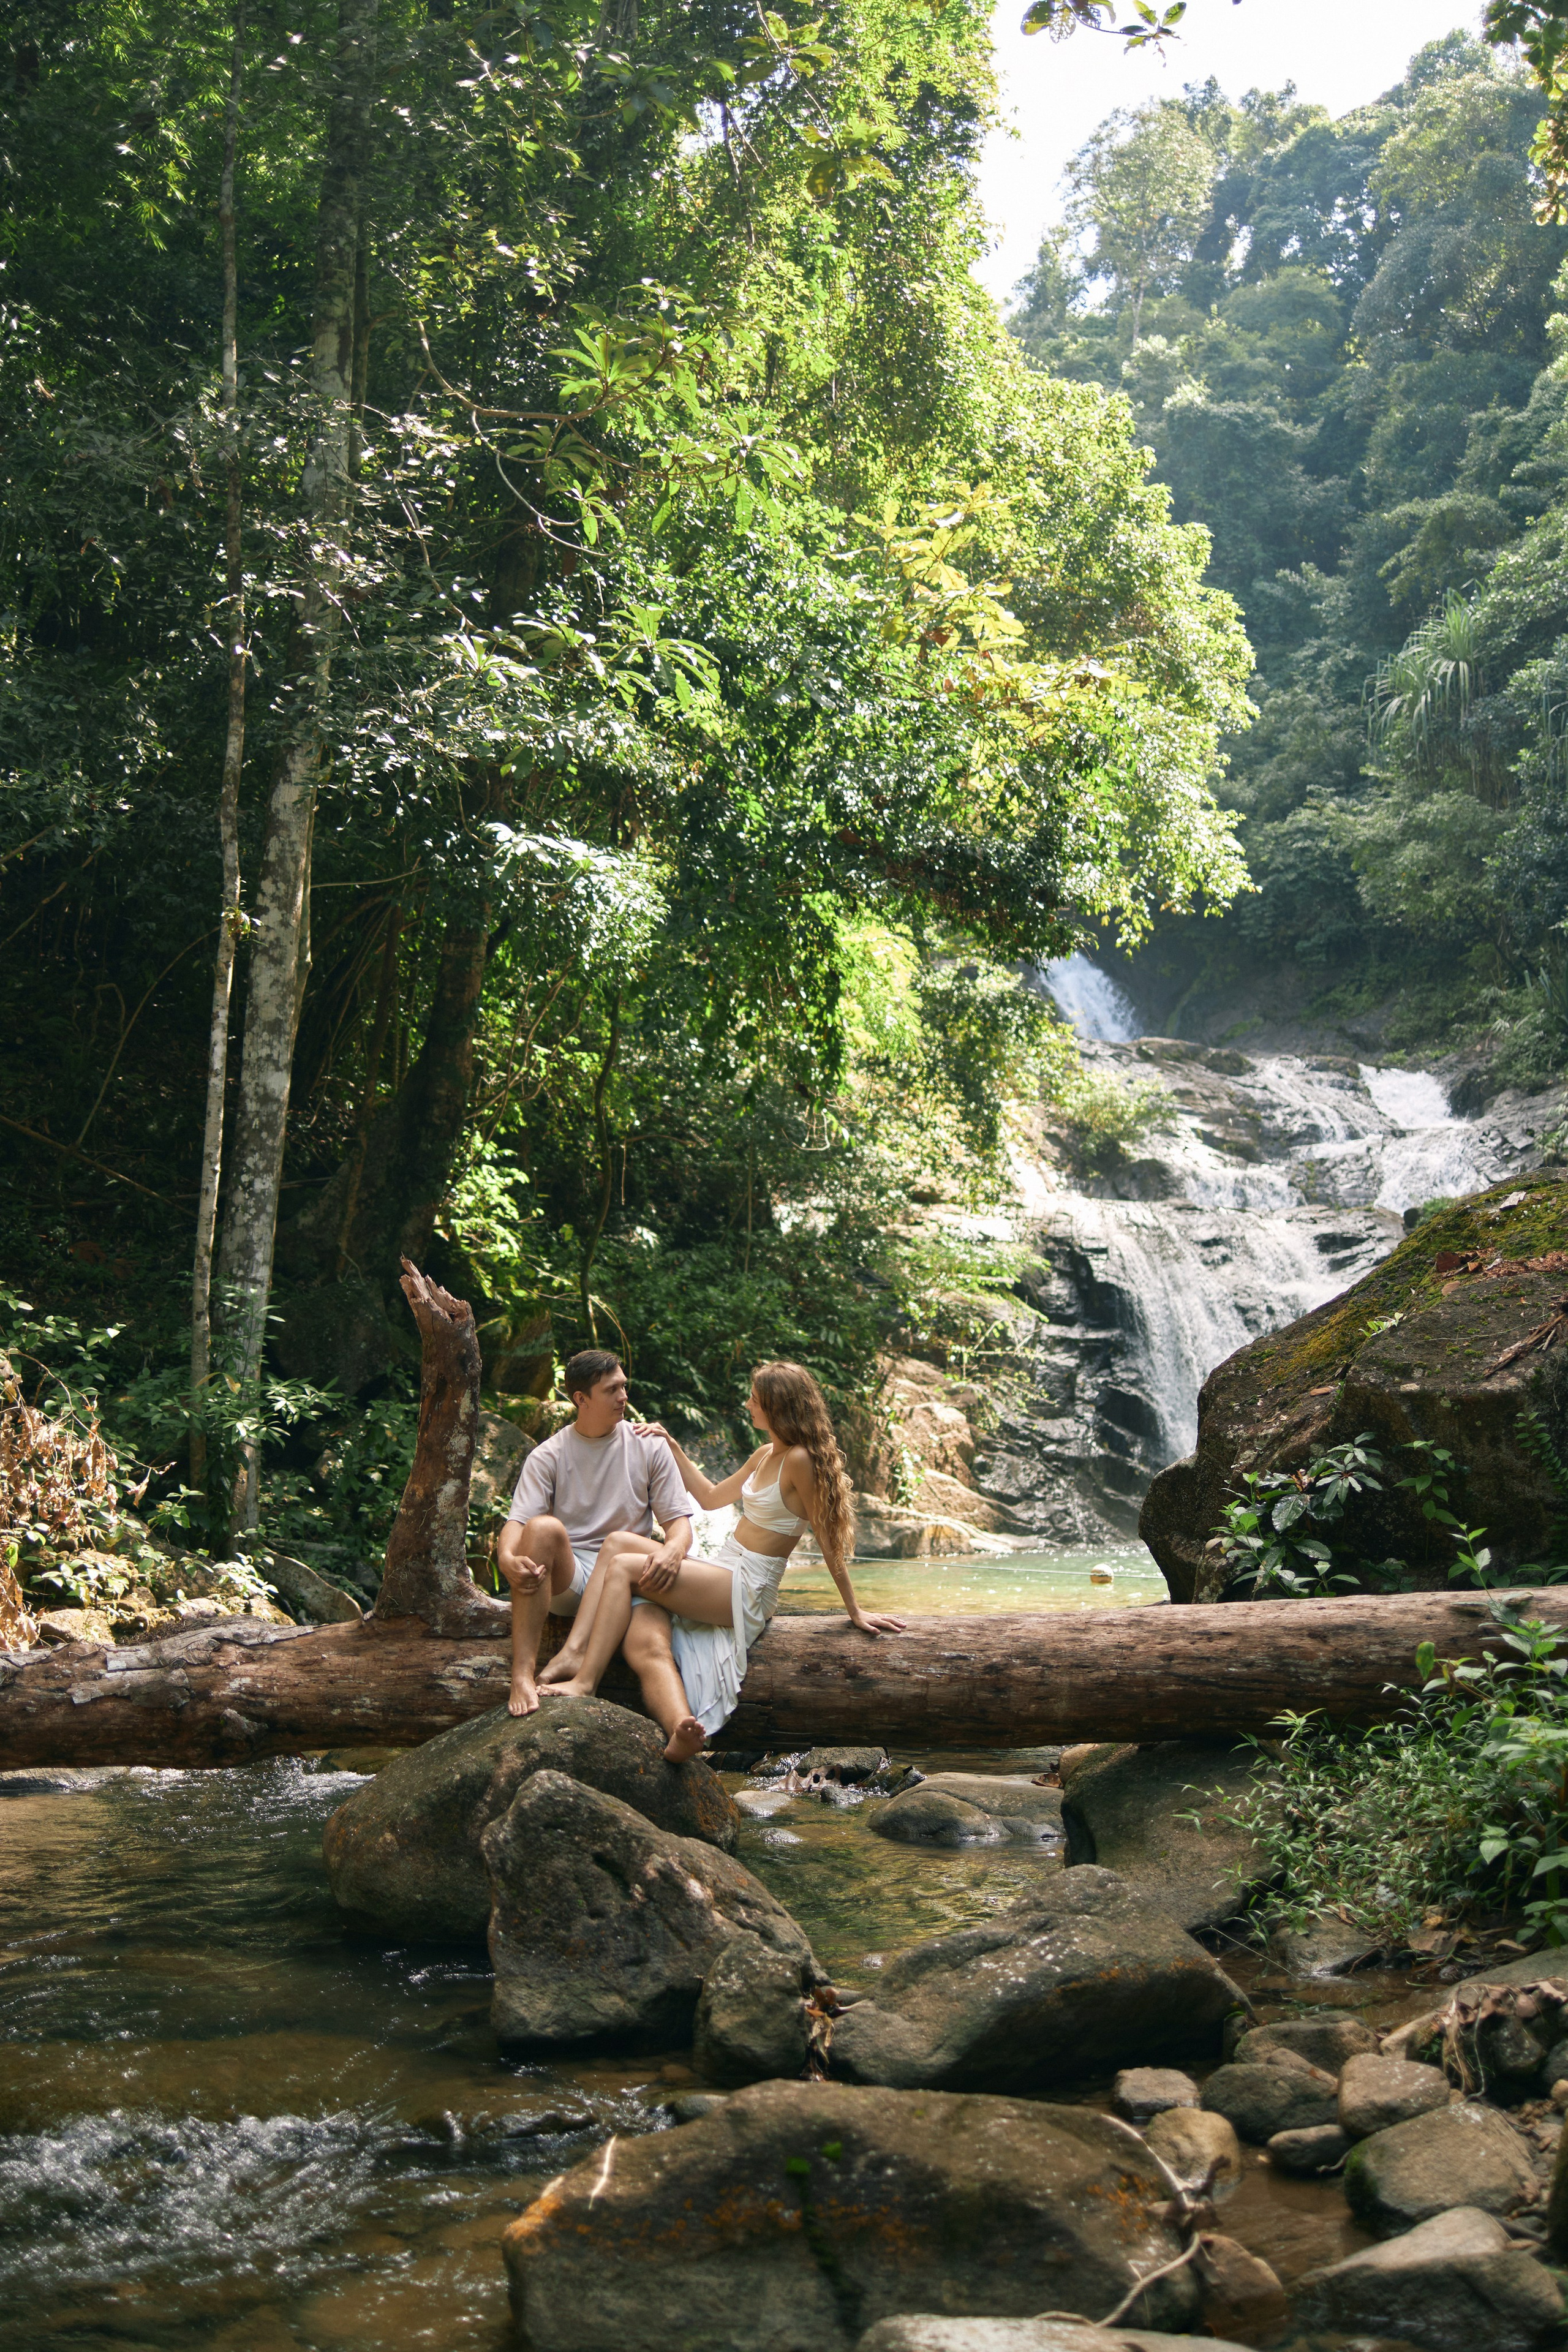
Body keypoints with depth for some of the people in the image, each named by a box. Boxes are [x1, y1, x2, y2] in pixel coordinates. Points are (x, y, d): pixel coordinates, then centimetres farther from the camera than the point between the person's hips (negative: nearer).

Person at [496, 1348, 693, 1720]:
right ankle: (523, 1674, -40)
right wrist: (507, 1559, -30)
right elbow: (517, 1522, -6)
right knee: (543, 1527, -32)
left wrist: (672, 1551, -21)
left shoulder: (648, 1447, 9)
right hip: (564, 1581, 0)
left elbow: (678, 1519, 4)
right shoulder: (548, 1456, 5)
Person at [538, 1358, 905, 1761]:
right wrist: (672, 1448, 23)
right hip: (722, 1574, 9)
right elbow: (711, 1497, 28)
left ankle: (585, 1681, -19)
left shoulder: (800, 1460, -12)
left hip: (746, 1592, -9)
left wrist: (855, 1612, -6)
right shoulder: (766, 1455, 16)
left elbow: (829, 1539, -10)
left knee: (625, 1566, -17)